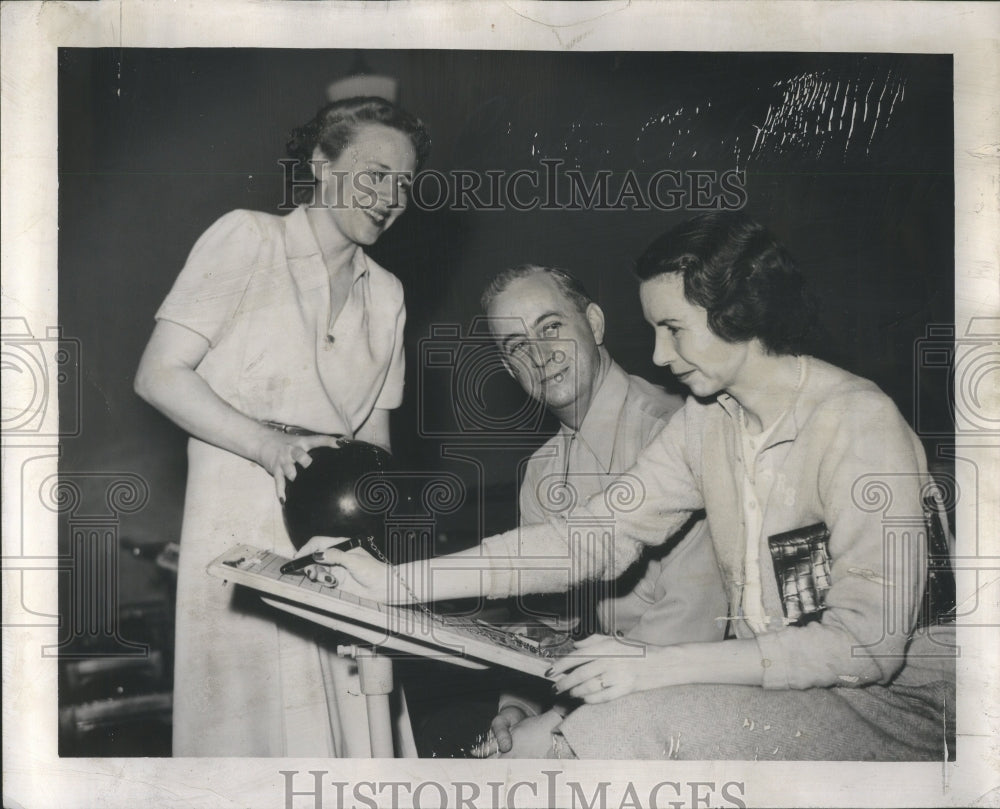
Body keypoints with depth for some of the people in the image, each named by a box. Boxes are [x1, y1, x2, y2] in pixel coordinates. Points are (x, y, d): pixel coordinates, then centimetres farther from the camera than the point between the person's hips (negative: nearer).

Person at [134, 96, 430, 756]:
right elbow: (159, 375, -7)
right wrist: (268, 444, -19)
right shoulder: (245, 238, -1)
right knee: (248, 721, -2)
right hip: (242, 527, -4)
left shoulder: (386, 294, 15)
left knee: (351, 724, 3)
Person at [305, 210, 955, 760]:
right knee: (535, 743, -7)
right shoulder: (707, 418, 3)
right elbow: (596, 535, 0)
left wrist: (659, 667, -26)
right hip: (767, 678, 7)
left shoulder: (858, 423, -18)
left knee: (621, 729, -26)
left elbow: (868, 640, -22)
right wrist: (399, 582, -7)